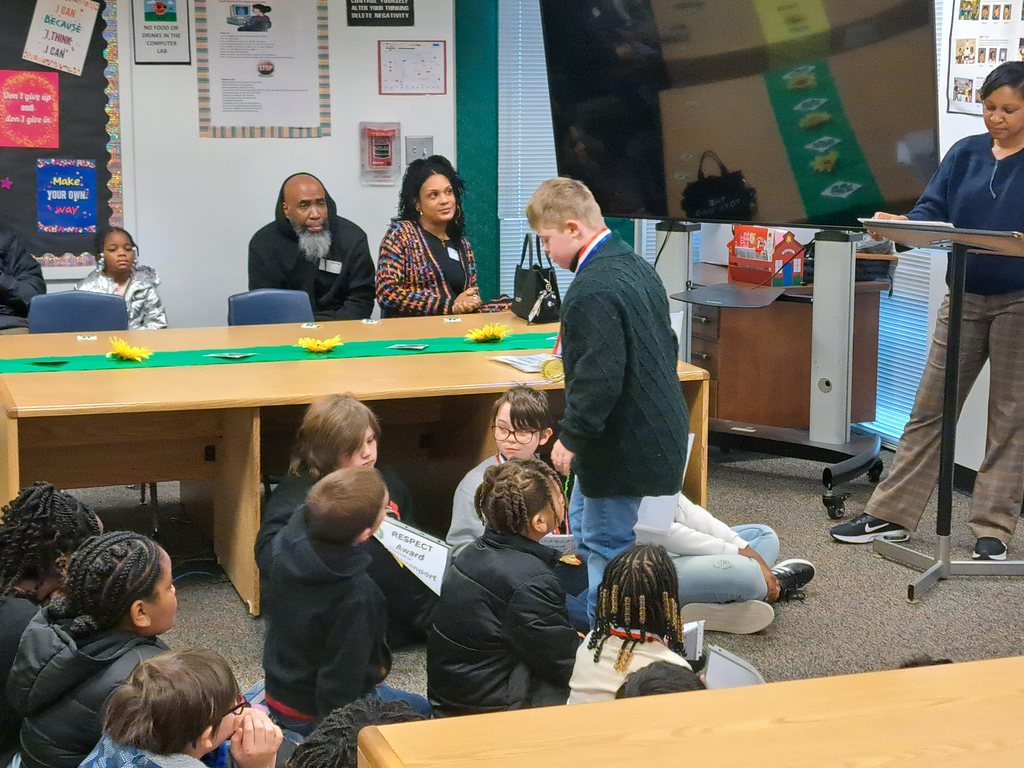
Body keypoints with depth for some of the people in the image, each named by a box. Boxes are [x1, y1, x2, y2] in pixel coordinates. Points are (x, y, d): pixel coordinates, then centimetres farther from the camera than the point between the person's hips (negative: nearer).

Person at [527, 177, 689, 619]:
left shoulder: (592, 291, -24)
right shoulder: (636, 267, 9)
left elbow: (599, 376, -29)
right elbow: (666, 345, 17)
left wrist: (572, 435, -18)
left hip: (622, 444, -11)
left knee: (604, 542, 1)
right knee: (583, 522, 24)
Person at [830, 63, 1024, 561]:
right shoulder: (965, 153, 5)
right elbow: (933, 212, -2)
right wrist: (899, 223, -22)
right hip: (965, 297, 4)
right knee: (929, 408, 6)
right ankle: (890, 515, 12)